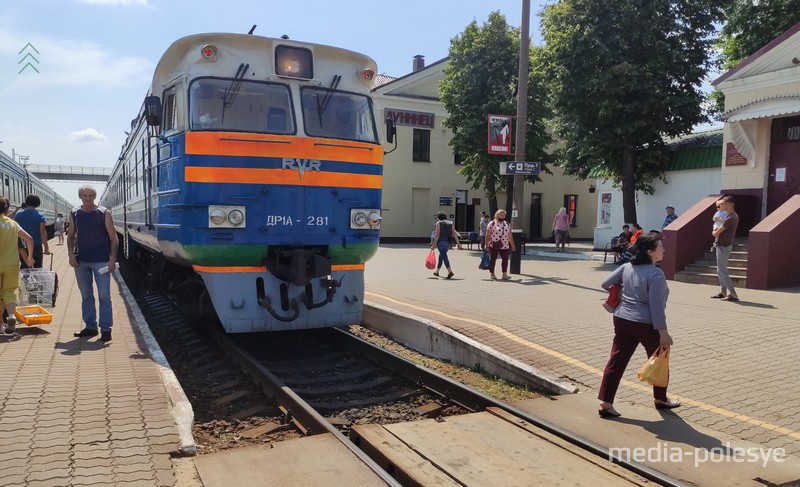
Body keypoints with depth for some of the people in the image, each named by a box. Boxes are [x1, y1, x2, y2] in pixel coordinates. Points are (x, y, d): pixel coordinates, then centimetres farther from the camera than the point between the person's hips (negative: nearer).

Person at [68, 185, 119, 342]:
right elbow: (71, 235, 14)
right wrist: (71, 254, -2)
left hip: (101, 261, -4)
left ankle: (106, 329, 0)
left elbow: (113, 237, -5)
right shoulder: (75, 213, 7)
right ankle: (90, 326, 21)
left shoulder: (104, 213, -3)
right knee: (86, 295, 12)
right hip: (80, 261, 4)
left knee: (104, 296, -4)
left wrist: (112, 258, -12)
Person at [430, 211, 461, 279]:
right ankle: (437, 272, 31)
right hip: (448, 242, 6)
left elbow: (437, 235, -10)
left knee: (444, 256, -12)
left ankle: (450, 272, -28)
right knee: (441, 256, 20)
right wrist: (458, 243, 4)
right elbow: (454, 234, 5)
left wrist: (433, 245, -10)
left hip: (441, 242, -6)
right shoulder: (450, 223, 12)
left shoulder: (438, 223, -2)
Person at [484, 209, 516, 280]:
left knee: (505, 259, 1)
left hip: (504, 246, 5)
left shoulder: (507, 224, 13)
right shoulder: (492, 223, -4)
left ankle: (504, 274, 8)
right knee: (492, 260, 2)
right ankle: (492, 274, 13)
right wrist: (486, 244, -12)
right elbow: (487, 235, -6)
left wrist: (513, 245, 15)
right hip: (493, 246, -5)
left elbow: (509, 236, 16)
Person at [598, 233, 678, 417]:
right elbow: (656, 306, -19)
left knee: (617, 361, 4)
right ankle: (660, 399, 34)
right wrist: (663, 332, -16)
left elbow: (606, 284, 9)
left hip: (622, 320, 6)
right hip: (646, 324, -6)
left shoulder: (627, 267, 5)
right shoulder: (655, 274, -15)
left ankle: (605, 402, 2)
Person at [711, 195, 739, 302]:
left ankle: (733, 294, -6)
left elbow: (716, 233, -20)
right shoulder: (734, 216, 10)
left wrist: (713, 232, 1)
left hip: (723, 247, -10)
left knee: (722, 271, -6)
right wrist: (717, 231, 2)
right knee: (720, 270, 16)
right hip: (724, 245, 10)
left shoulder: (730, 219, -23)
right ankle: (723, 292, 22)